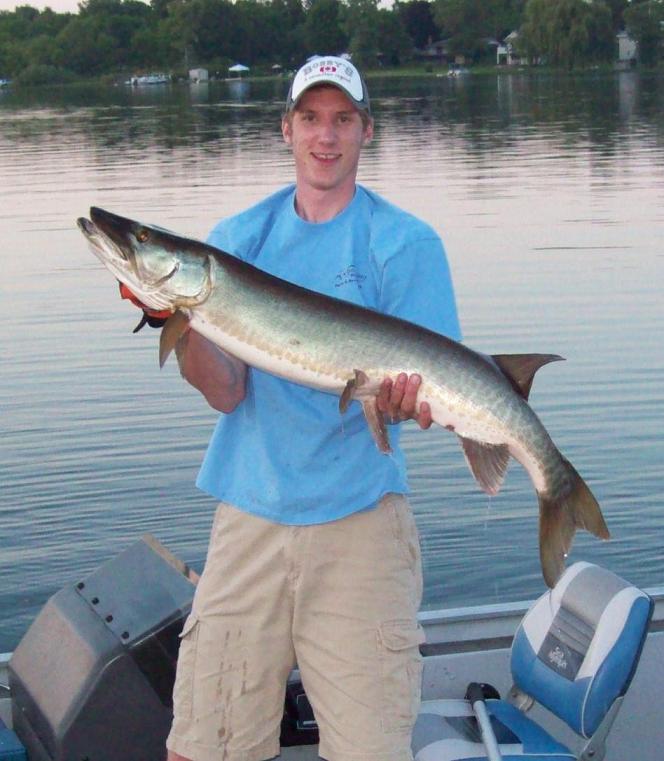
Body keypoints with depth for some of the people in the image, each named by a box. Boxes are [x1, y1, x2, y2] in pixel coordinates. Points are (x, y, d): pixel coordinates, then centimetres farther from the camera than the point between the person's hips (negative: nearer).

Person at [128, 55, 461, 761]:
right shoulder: (237, 238, 10)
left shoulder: (405, 244, 2)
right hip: (250, 514, 3)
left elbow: (422, 393, -2)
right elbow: (226, 393, 0)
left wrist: (405, 399, -26)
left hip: (359, 514, -2)